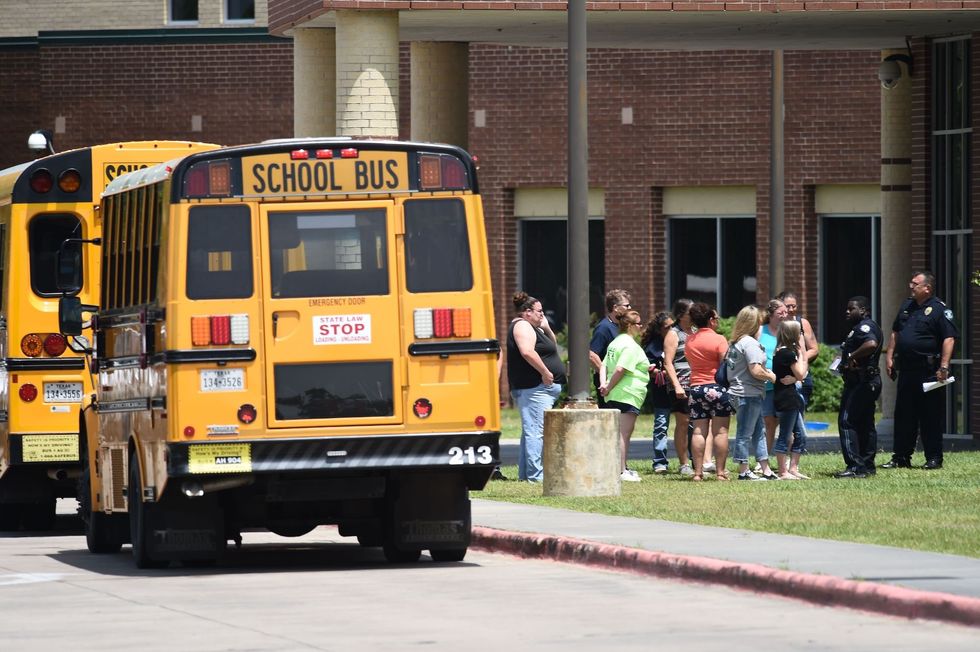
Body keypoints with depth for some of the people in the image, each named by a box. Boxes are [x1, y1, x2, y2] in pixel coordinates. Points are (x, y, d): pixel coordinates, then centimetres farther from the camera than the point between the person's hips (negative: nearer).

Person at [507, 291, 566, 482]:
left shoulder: (532, 328, 23)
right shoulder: (522, 326, -9)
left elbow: (553, 347, 29)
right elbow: (527, 352, -25)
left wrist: (547, 329, 13)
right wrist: (545, 372, -21)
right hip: (534, 388, -12)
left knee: (531, 431, 14)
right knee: (536, 431, -15)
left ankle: (525, 474, 18)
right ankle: (536, 475, -19)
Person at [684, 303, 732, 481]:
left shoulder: (690, 341, 10)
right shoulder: (718, 340, -8)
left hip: (696, 387, 5)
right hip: (717, 387, -5)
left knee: (699, 431, 3)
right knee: (720, 431, -1)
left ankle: (698, 471, -1)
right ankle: (720, 471, -2)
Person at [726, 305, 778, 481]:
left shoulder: (735, 343, 14)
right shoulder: (750, 343, -16)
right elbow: (756, 370, -23)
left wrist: (765, 372, 18)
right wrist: (771, 376, -4)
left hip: (738, 392, 10)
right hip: (748, 394, -10)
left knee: (759, 432, 14)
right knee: (745, 433, -3)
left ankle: (766, 470, 17)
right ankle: (744, 471, 2)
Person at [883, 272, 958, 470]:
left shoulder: (939, 309, -9)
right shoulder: (907, 306, 15)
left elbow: (949, 338, -15)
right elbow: (895, 332, 23)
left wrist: (944, 367, -21)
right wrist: (889, 357, 13)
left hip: (929, 370, -7)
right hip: (906, 370, 7)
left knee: (931, 416, -2)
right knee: (903, 414, 9)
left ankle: (934, 459, 4)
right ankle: (901, 457, 15)